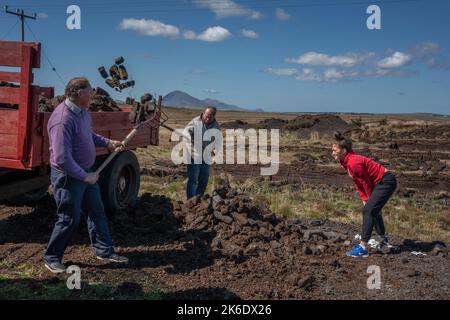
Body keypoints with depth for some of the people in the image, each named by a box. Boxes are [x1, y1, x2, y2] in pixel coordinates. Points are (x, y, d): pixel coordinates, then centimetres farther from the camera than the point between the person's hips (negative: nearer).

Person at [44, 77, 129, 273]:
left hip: (86, 172, 9)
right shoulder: (63, 119, -28)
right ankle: (51, 258, 23)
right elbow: (62, 159, -30)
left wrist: (108, 143, 9)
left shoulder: (83, 112, 2)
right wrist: (85, 176, -23)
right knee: (69, 219, 2)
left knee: (96, 211, 15)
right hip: (68, 176, -9)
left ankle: (104, 251, 29)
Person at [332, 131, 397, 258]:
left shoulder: (353, 163, -27)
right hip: (380, 182, 11)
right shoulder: (346, 162, 3)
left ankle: (363, 248, -18)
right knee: (373, 209, 25)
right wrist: (365, 199, 5)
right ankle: (384, 238, 47)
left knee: (368, 210, -17)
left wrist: (370, 199, -5)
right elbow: (357, 182, 10)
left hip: (386, 182, -11)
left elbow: (366, 183, -19)